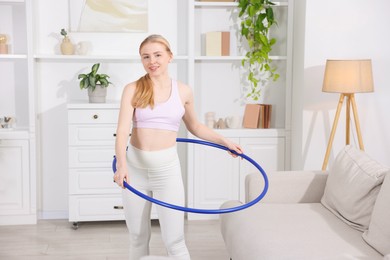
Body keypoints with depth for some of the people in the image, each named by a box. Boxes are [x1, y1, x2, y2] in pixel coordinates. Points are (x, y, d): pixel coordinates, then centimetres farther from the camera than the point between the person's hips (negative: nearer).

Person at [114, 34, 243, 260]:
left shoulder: (183, 91, 3)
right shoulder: (133, 89, -3)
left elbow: (195, 127, 20)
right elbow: (122, 130, -15)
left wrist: (225, 142, 14)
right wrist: (122, 164, -31)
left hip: (167, 168, 0)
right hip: (135, 167, 0)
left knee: (174, 241, -3)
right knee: (138, 238, 12)